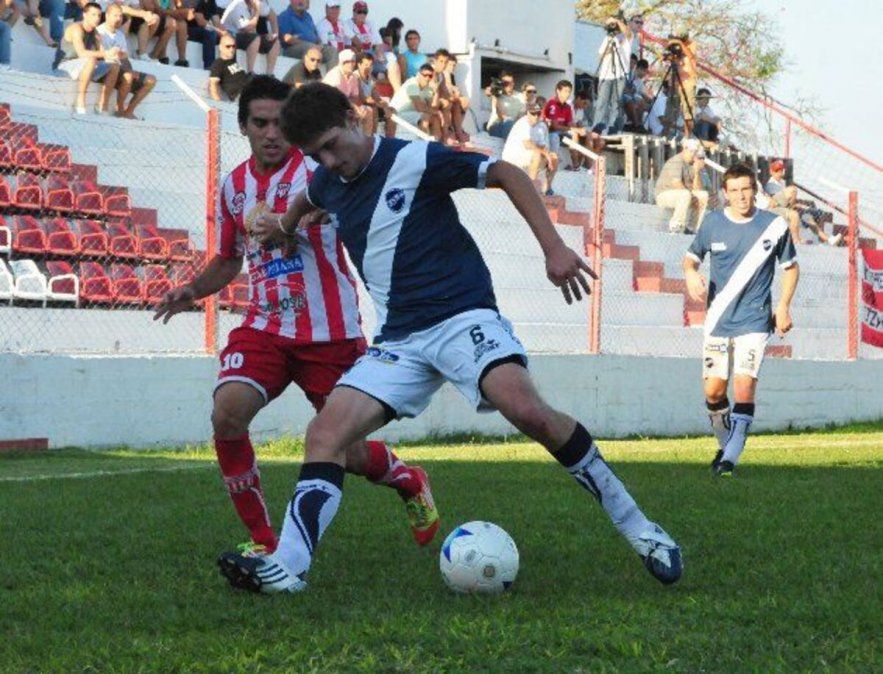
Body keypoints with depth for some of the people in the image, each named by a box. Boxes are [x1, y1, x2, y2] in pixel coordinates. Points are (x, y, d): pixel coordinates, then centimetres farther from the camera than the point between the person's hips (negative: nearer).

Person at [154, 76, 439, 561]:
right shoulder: (234, 184, 10)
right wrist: (192, 290, 4)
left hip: (329, 332, -4)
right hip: (264, 326, 4)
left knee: (349, 456, 3)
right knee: (227, 413, -23)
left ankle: (410, 482, 40)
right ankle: (262, 538, -8)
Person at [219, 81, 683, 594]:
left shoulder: (415, 161, -8)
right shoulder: (329, 182, 12)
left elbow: (508, 174, -5)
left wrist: (554, 248, -12)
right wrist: (284, 226, 53)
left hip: (461, 315, -7)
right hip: (399, 338, 7)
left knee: (526, 408, -30)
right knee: (326, 432, -13)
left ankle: (633, 523, -18)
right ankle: (287, 566, -19)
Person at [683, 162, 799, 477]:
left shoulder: (774, 225, -3)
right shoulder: (713, 223, 0)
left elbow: (791, 267, 9)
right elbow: (691, 256, 13)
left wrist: (783, 306, -3)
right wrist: (691, 274, -11)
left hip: (754, 320, -2)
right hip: (719, 319, 2)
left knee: (744, 385, -17)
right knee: (713, 391, 3)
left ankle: (730, 459, -15)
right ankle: (726, 444, 27)